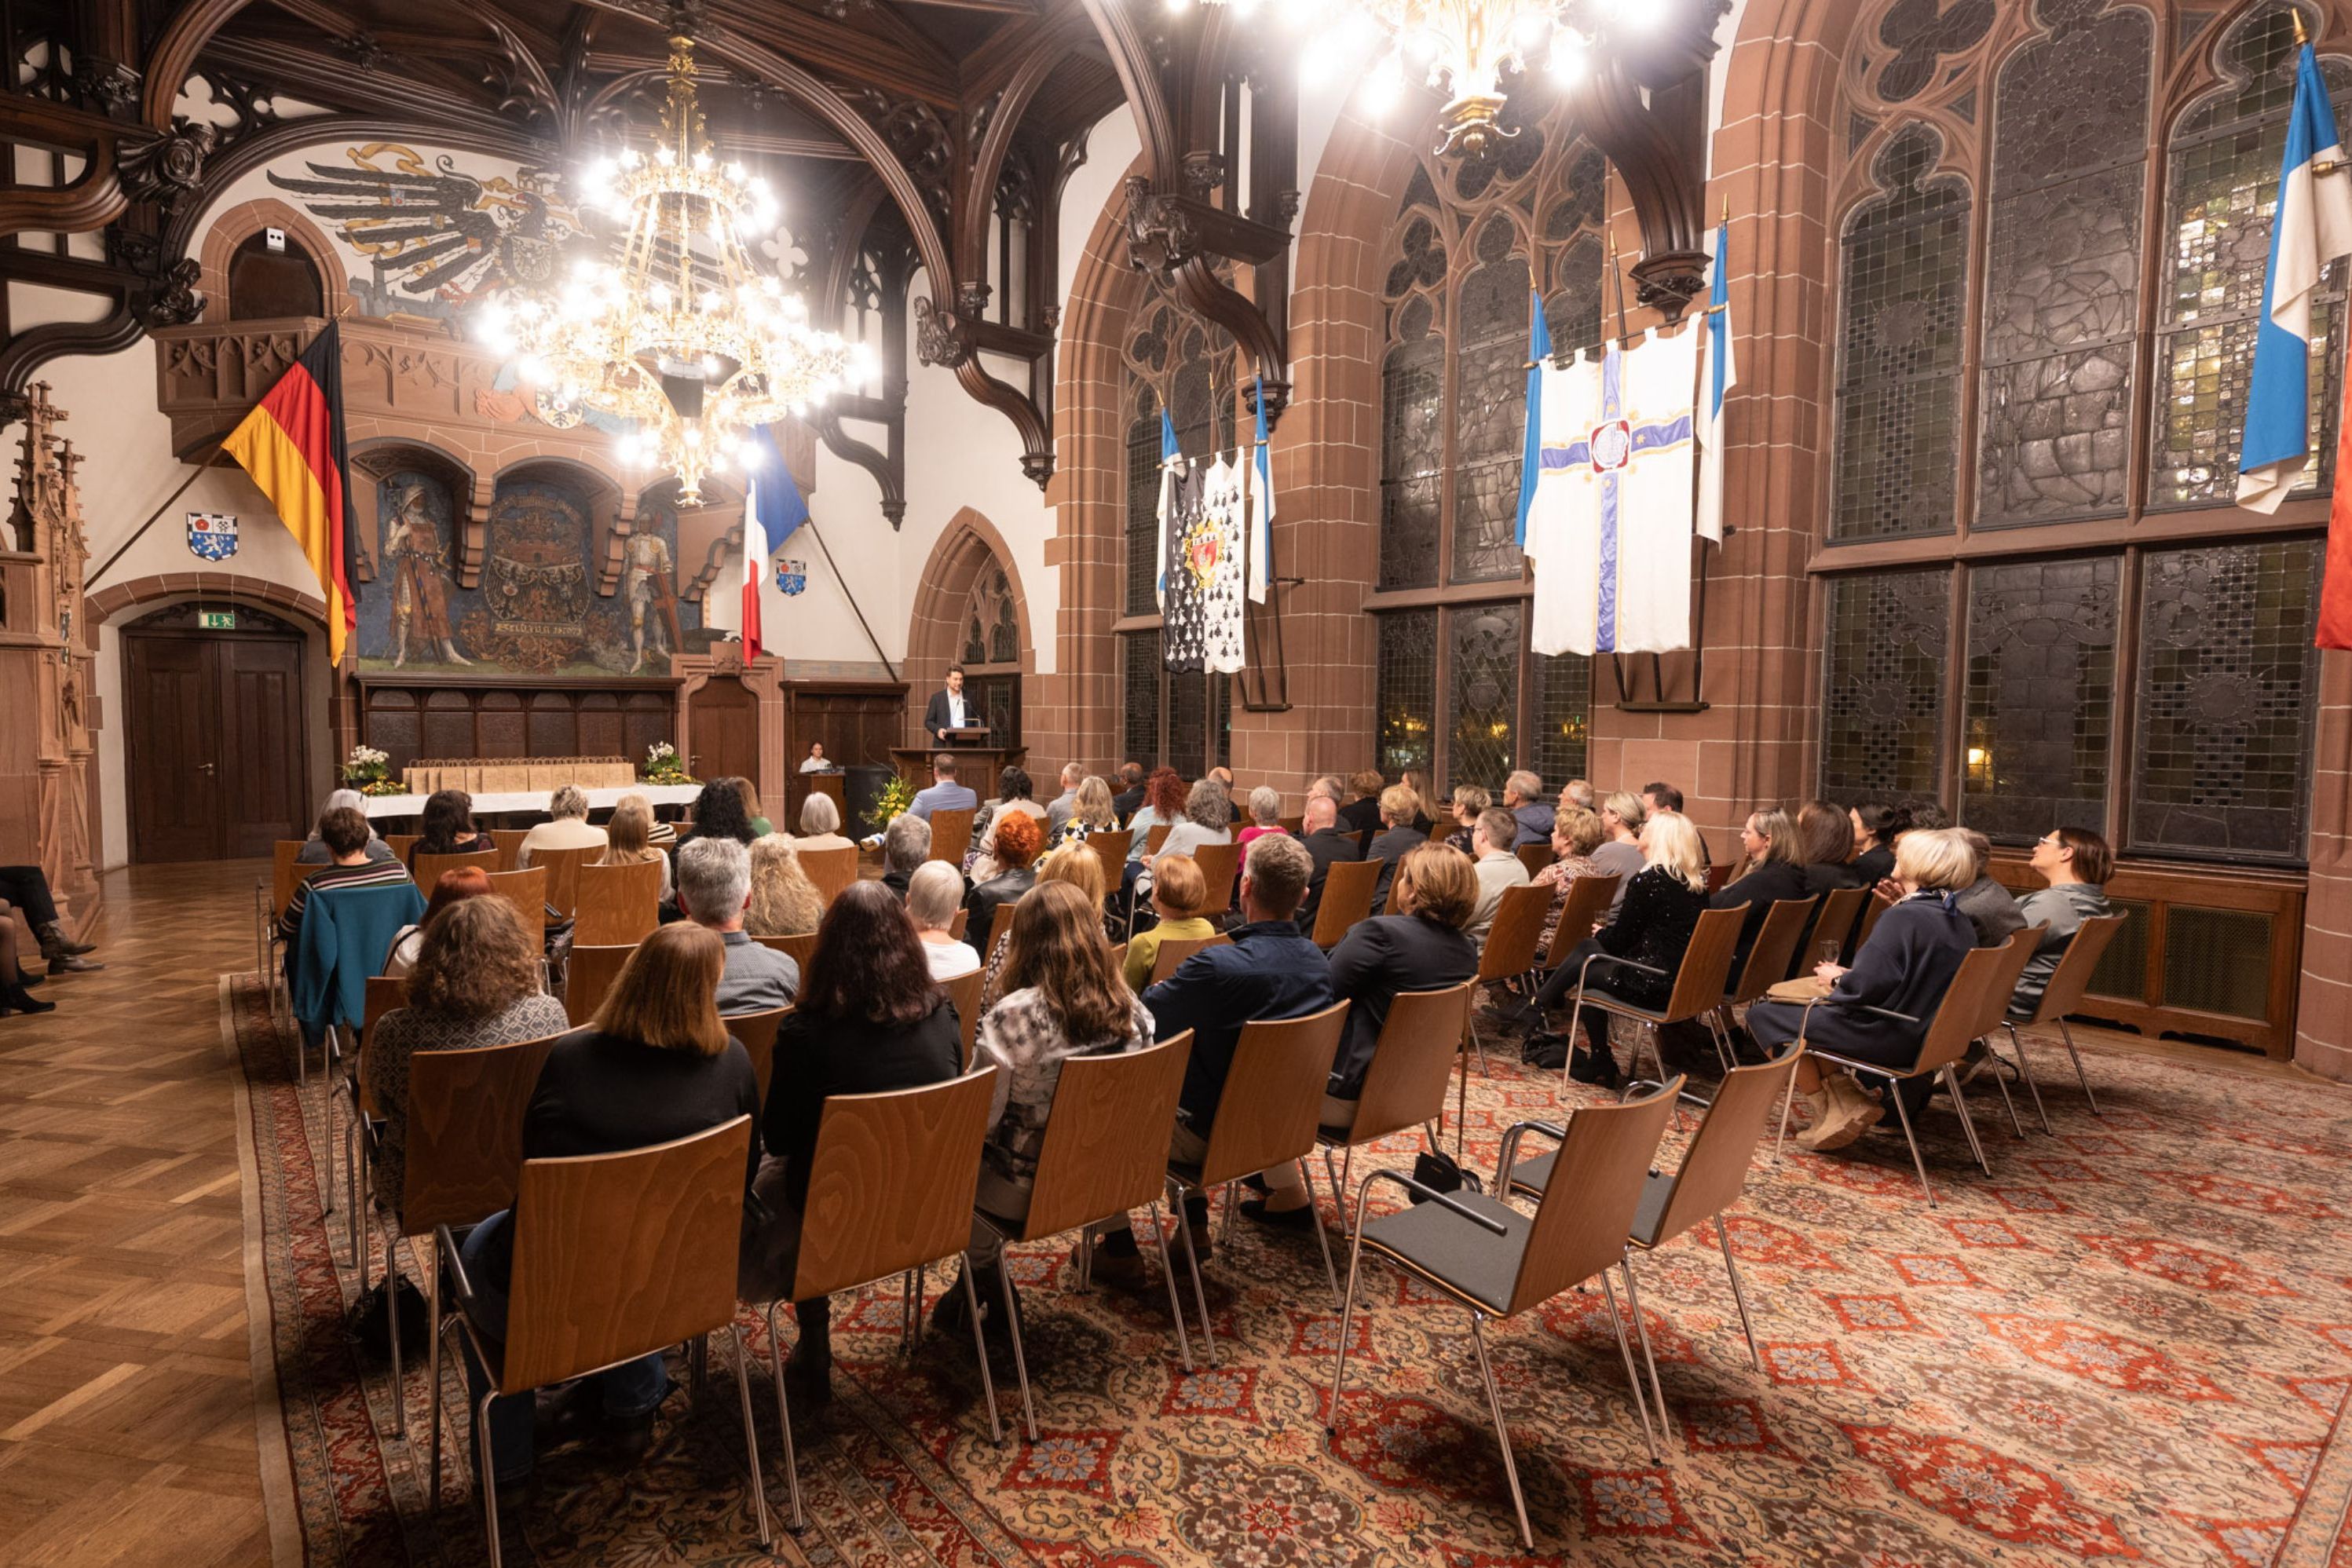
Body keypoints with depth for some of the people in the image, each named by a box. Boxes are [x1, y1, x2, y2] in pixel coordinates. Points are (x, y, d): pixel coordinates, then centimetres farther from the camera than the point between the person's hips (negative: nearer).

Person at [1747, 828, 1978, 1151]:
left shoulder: (1902, 918, -22)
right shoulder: (1959, 922, 5)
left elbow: (1862, 988, -25)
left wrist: (1837, 978, -4)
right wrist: (1846, 976, 11)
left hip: (1888, 1038, -9)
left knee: (1763, 1015, 2)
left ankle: (1829, 1110, 9)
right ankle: (1845, 1097, 13)